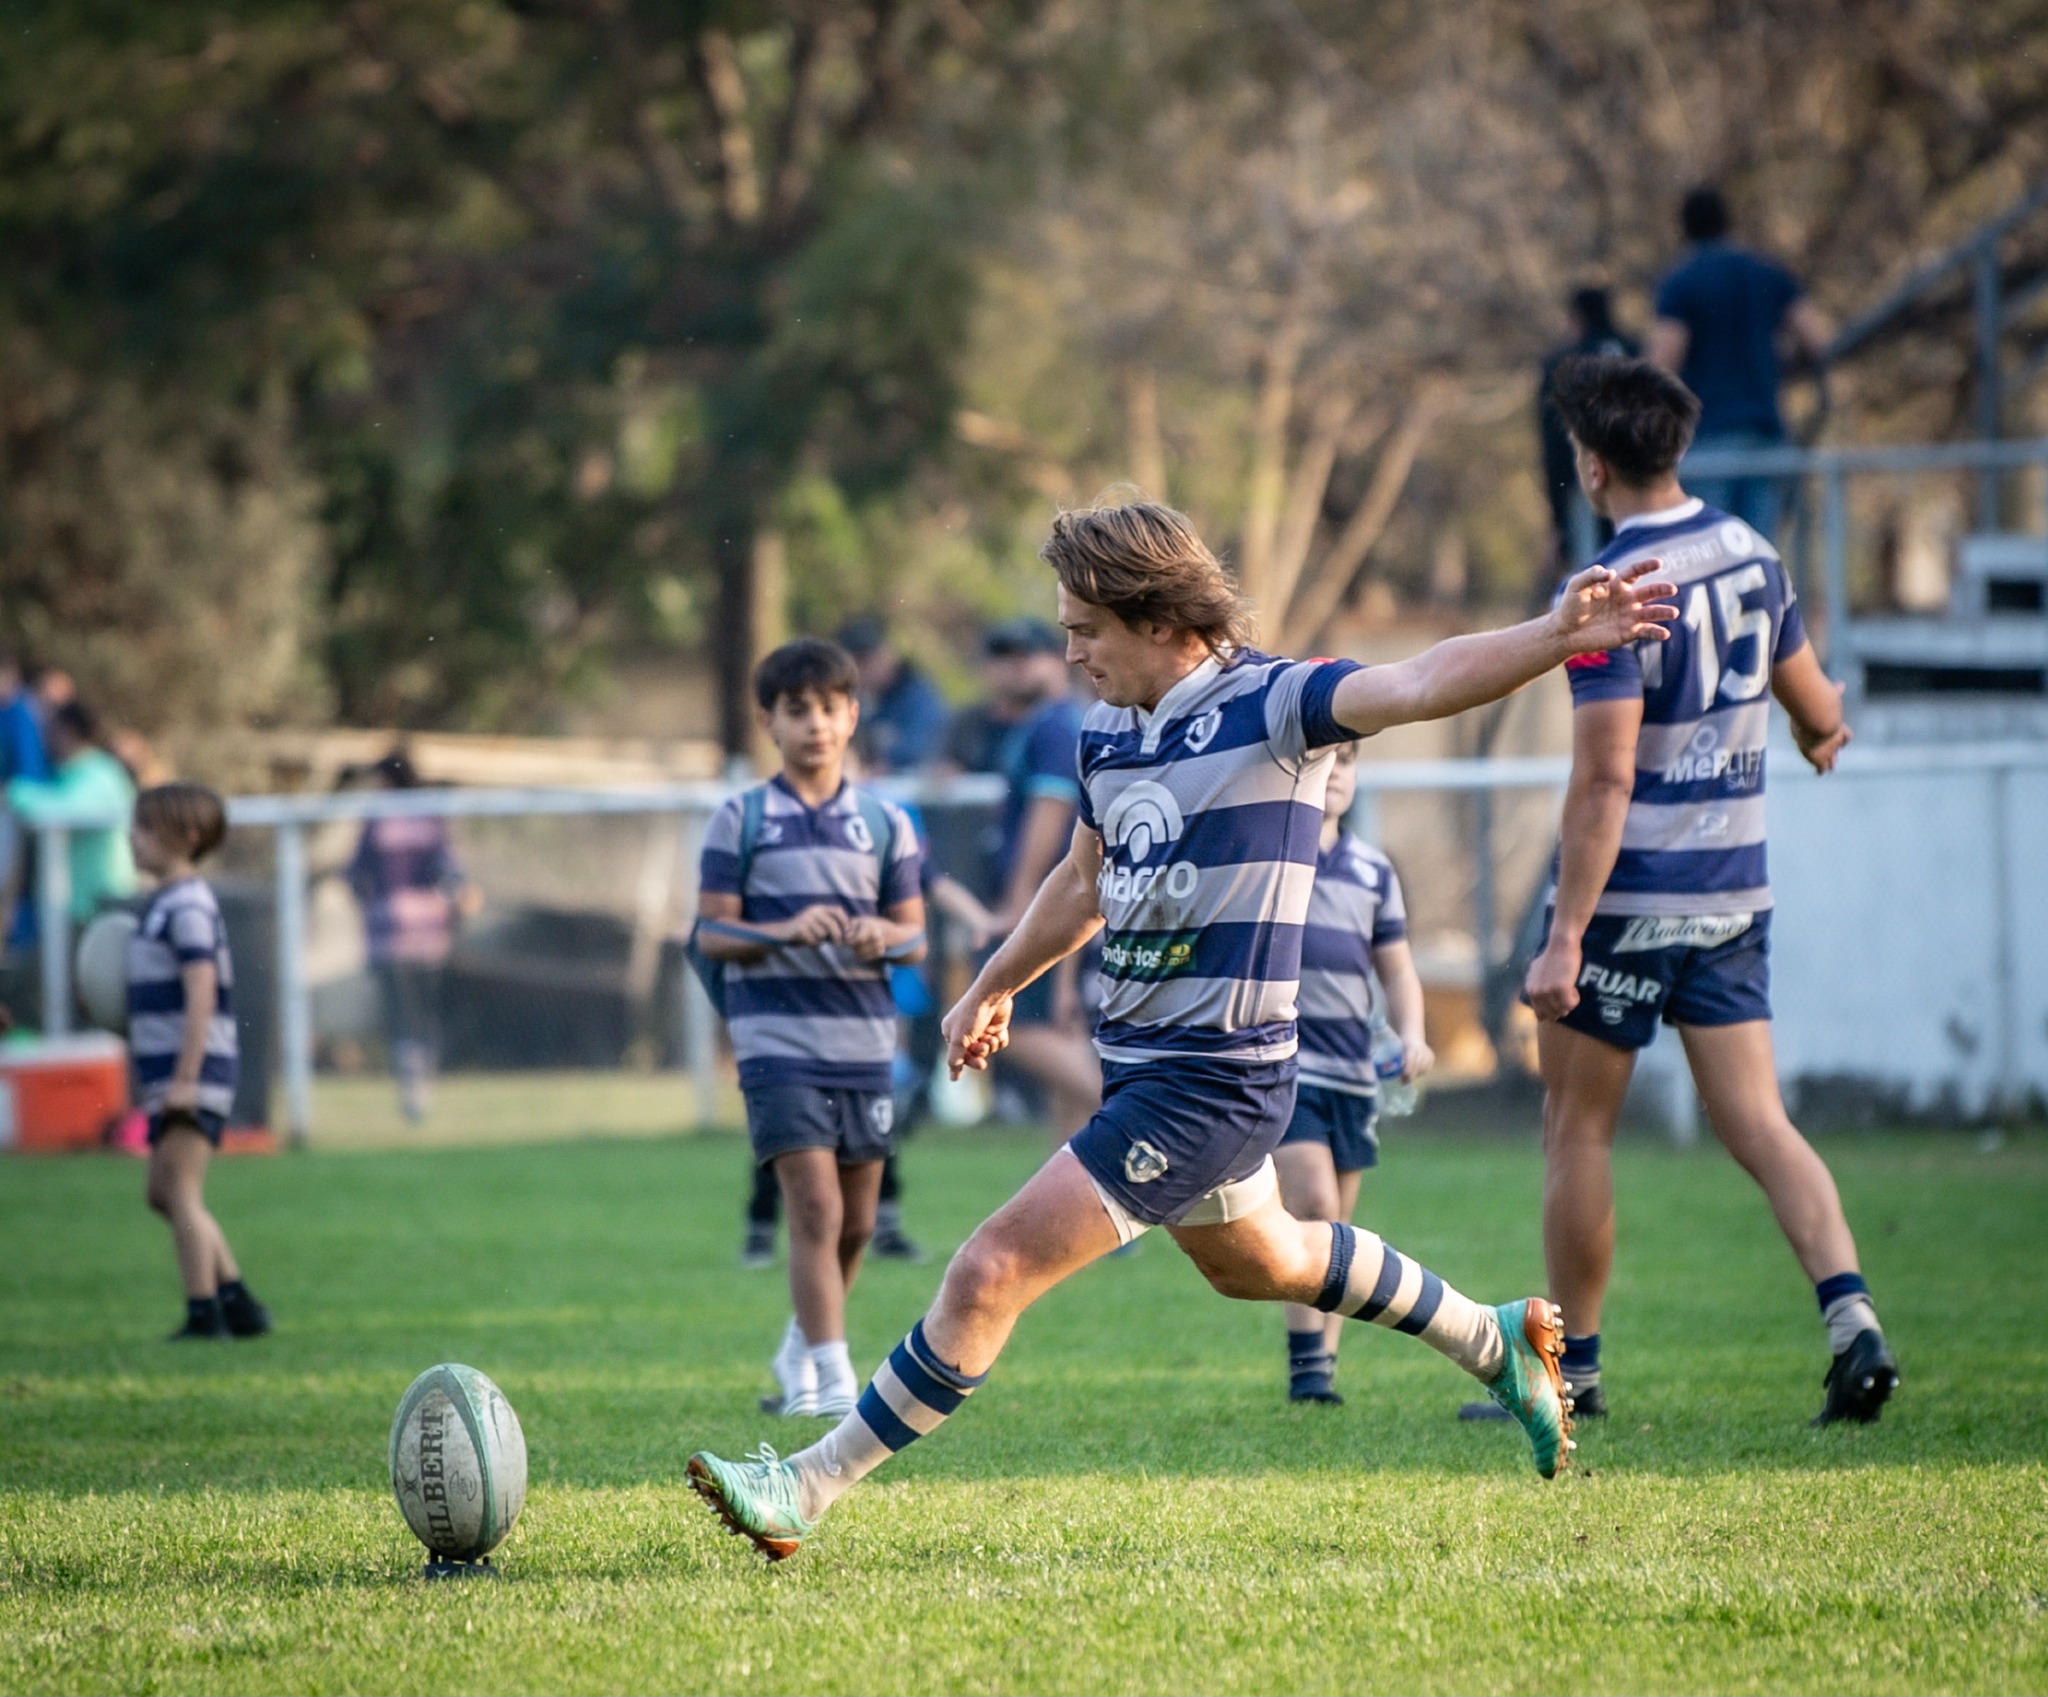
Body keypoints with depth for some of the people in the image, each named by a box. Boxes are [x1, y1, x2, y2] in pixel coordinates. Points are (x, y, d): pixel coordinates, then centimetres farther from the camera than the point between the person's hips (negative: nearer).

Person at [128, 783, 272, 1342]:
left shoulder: (187, 908, -14)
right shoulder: (164, 904, 16)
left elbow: (201, 994, -21)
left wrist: (185, 1079, -24)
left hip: (196, 1069, -10)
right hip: (168, 1069, 10)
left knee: (181, 1192, -10)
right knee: (164, 1194, 14)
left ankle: (204, 1313, -9)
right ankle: (238, 1303, 16)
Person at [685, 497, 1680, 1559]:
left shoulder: (1270, 705, -16)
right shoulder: (1107, 729, 7)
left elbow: (1418, 686, -31)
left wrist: (1554, 638, -47)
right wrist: (994, 989, 34)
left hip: (1210, 1084, -10)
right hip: (1141, 1065, 10)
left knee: (992, 1272, -13)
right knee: (1256, 1262, 30)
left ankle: (808, 1489, -7)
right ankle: (1497, 1342, 48)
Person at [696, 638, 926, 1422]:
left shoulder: (884, 823, 8)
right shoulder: (741, 820, 1)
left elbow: (914, 935, 10)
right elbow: (712, 932, -2)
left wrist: (884, 936, -13)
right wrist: (785, 931, -19)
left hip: (865, 1040, 4)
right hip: (778, 1039, -4)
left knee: (856, 1224, 11)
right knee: (816, 1210, -14)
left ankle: (800, 1350, 33)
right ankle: (834, 1379, -13)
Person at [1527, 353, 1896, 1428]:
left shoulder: (1614, 593, -17)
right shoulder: (1752, 556, 5)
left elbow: (1603, 782, -22)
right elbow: (1818, 717, 16)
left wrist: (1565, 937, -22)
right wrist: (1827, 727, 42)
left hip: (1630, 896, -6)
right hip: (1734, 894, 6)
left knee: (1577, 1130, 7)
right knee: (1757, 1125, 4)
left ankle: (1573, 1370, 13)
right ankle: (1852, 1319, -15)